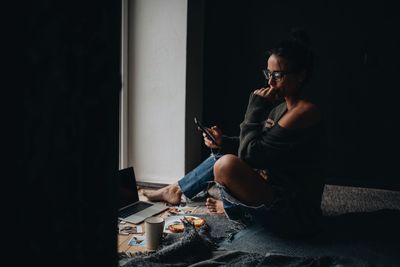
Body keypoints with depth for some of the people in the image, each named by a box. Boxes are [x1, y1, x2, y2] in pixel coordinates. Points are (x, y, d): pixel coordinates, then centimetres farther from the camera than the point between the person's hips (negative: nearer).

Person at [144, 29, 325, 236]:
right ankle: (176, 190, 27)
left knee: (228, 164, -26)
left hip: (295, 215, -9)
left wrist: (256, 107, -16)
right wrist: (222, 142, -5)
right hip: (278, 191, 10)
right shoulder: (282, 106, 8)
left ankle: (233, 208, 6)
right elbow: (257, 147, 11)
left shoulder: (305, 112, -21)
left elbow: (250, 154, -23)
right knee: (222, 153, 15)